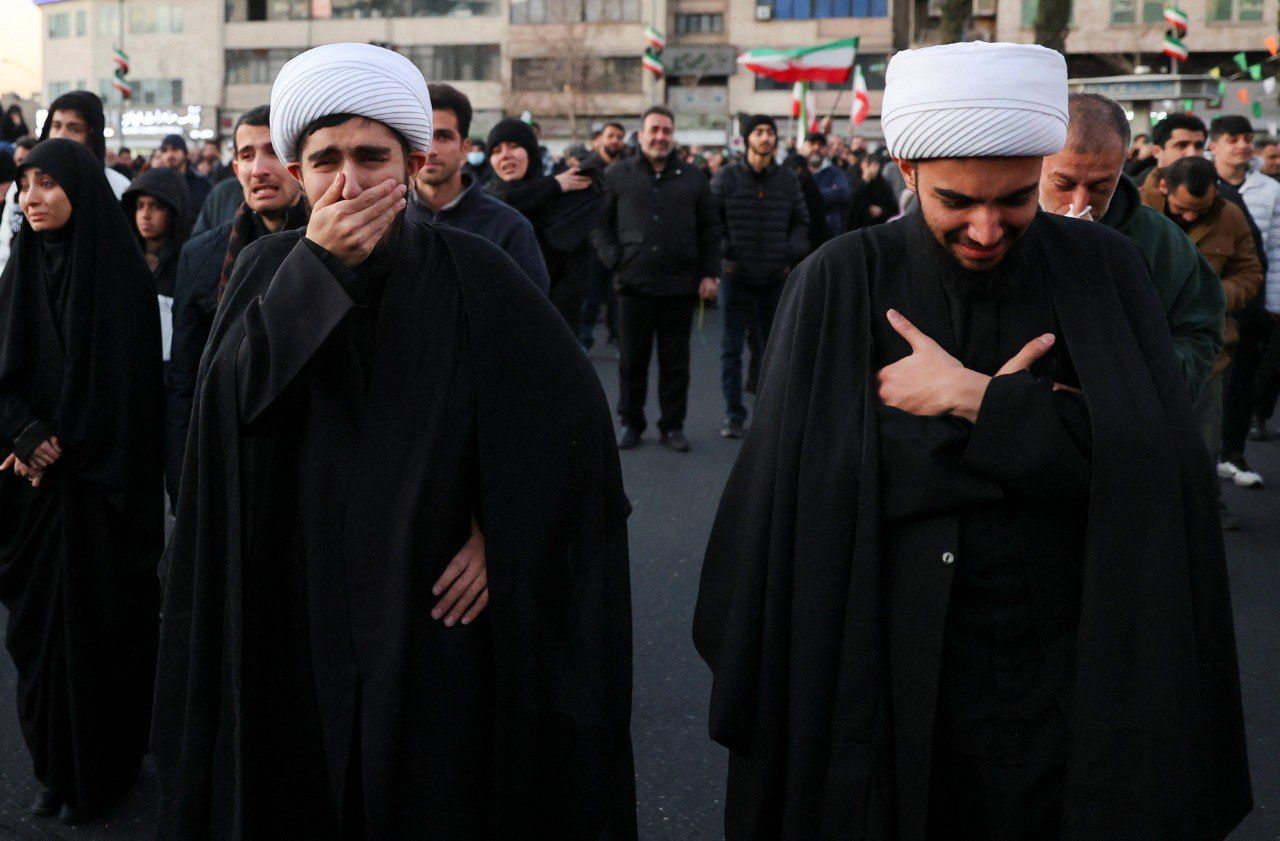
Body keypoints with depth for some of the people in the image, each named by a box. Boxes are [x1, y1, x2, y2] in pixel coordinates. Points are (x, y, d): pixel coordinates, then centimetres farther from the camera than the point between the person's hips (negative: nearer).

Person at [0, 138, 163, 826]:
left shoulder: (120, 270, -7)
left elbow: (127, 381, -11)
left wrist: (64, 445, -12)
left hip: (99, 483, -5)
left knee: (96, 620, 1)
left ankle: (99, 773, 14)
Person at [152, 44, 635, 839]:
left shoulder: (474, 274, -7)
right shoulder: (269, 270, 1)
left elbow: (574, 415, -5)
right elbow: (234, 397, -16)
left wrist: (501, 536, -10)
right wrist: (316, 267, -21)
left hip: (430, 615, -2)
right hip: (294, 615, 2)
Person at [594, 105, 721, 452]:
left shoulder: (693, 179, 10)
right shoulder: (617, 175, 7)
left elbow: (710, 229, 12)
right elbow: (599, 224, 8)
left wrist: (709, 274, 4)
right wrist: (615, 260, -4)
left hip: (680, 286, 1)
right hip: (634, 284, -1)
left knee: (676, 361, 6)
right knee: (632, 359, 6)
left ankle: (673, 425, 16)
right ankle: (630, 422, 18)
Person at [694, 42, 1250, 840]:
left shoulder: (1104, 271, -3)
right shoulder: (842, 283, -7)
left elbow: (1163, 455, -14)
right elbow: (813, 468, -16)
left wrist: (971, 398, -17)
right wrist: (1019, 412, -15)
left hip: (1065, 673, 1)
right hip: (883, 674, -1)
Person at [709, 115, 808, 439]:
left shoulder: (788, 179, 5)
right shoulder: (727, 177, -1)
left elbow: (800, 221, 12)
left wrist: (792, 254, -2)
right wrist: (725, 253, -11)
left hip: (775, 277, 2)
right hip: (736, 276, -2)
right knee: (732, 349, 2)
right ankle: (734, 415, 10)